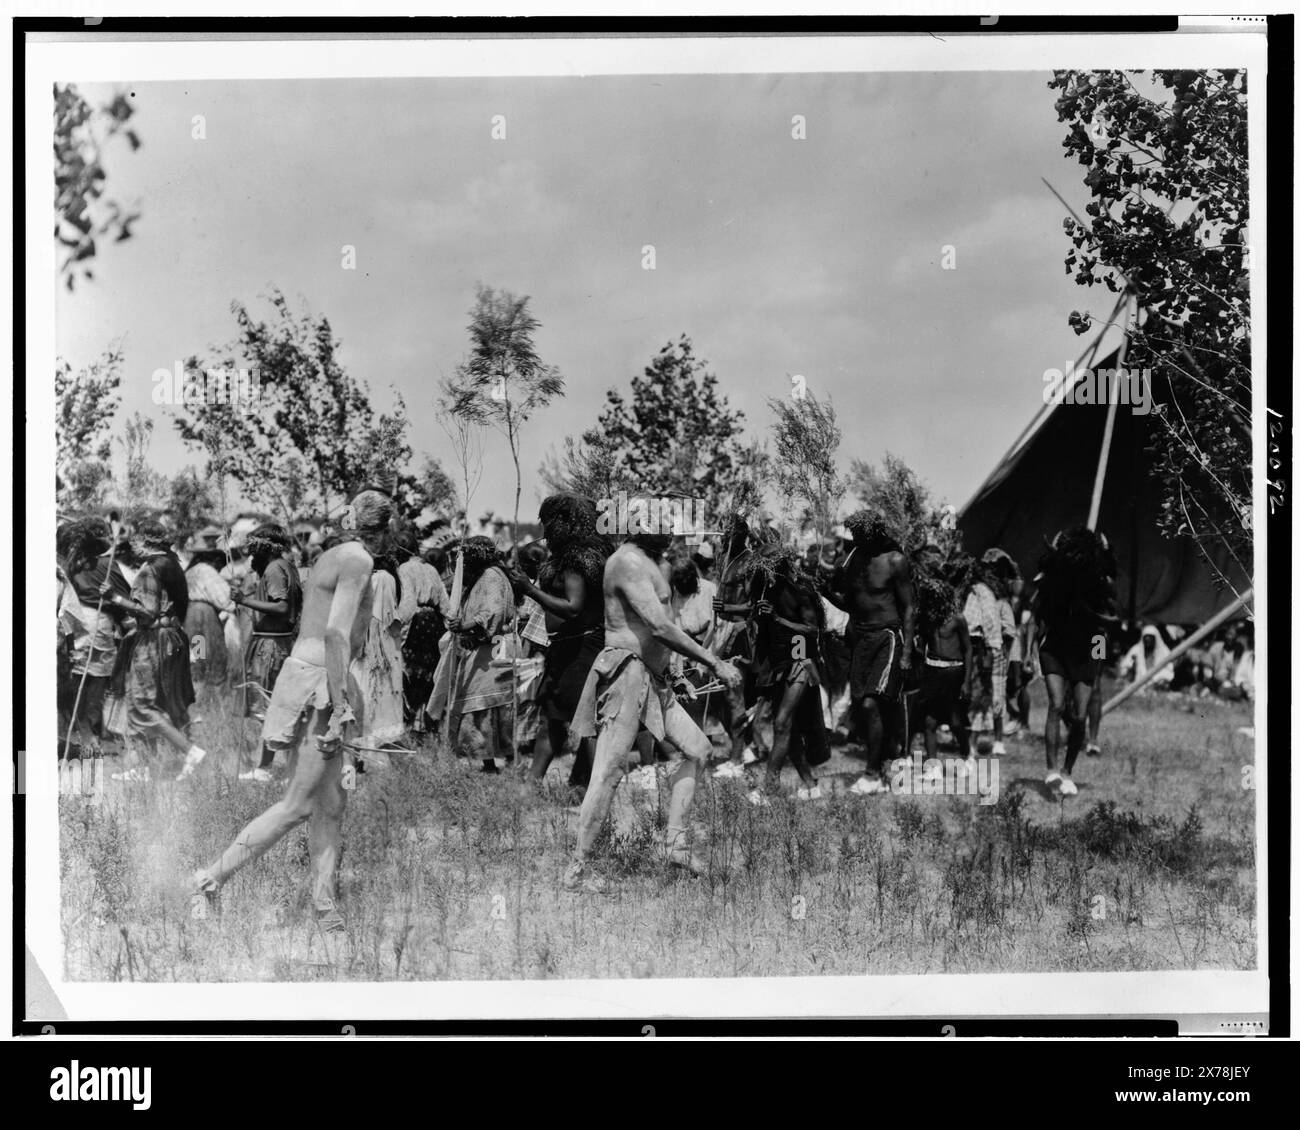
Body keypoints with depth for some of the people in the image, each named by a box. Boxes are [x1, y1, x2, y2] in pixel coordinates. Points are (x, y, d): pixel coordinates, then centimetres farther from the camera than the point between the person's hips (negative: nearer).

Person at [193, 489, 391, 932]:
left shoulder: (331, 556, 17)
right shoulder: (358, 560, -11)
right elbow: (336, 632, -20)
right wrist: (339, 708, -22)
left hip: (303, 672, 10)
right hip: (315, 684, -10)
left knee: (331, 802, 8)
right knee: (298, 804, -8)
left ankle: (326, 909, 8)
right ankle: (214, 877, -4)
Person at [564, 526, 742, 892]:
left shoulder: (646, 560, 16)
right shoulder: (629, 562, -16)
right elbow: (660, 628, -24)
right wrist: (715, 664, -20)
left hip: (652, 680, 10)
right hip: (627, 672, -10)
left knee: (693, 747, 12)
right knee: (609, 772, -9)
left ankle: (676, 841, 11)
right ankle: (577, 871, -6)